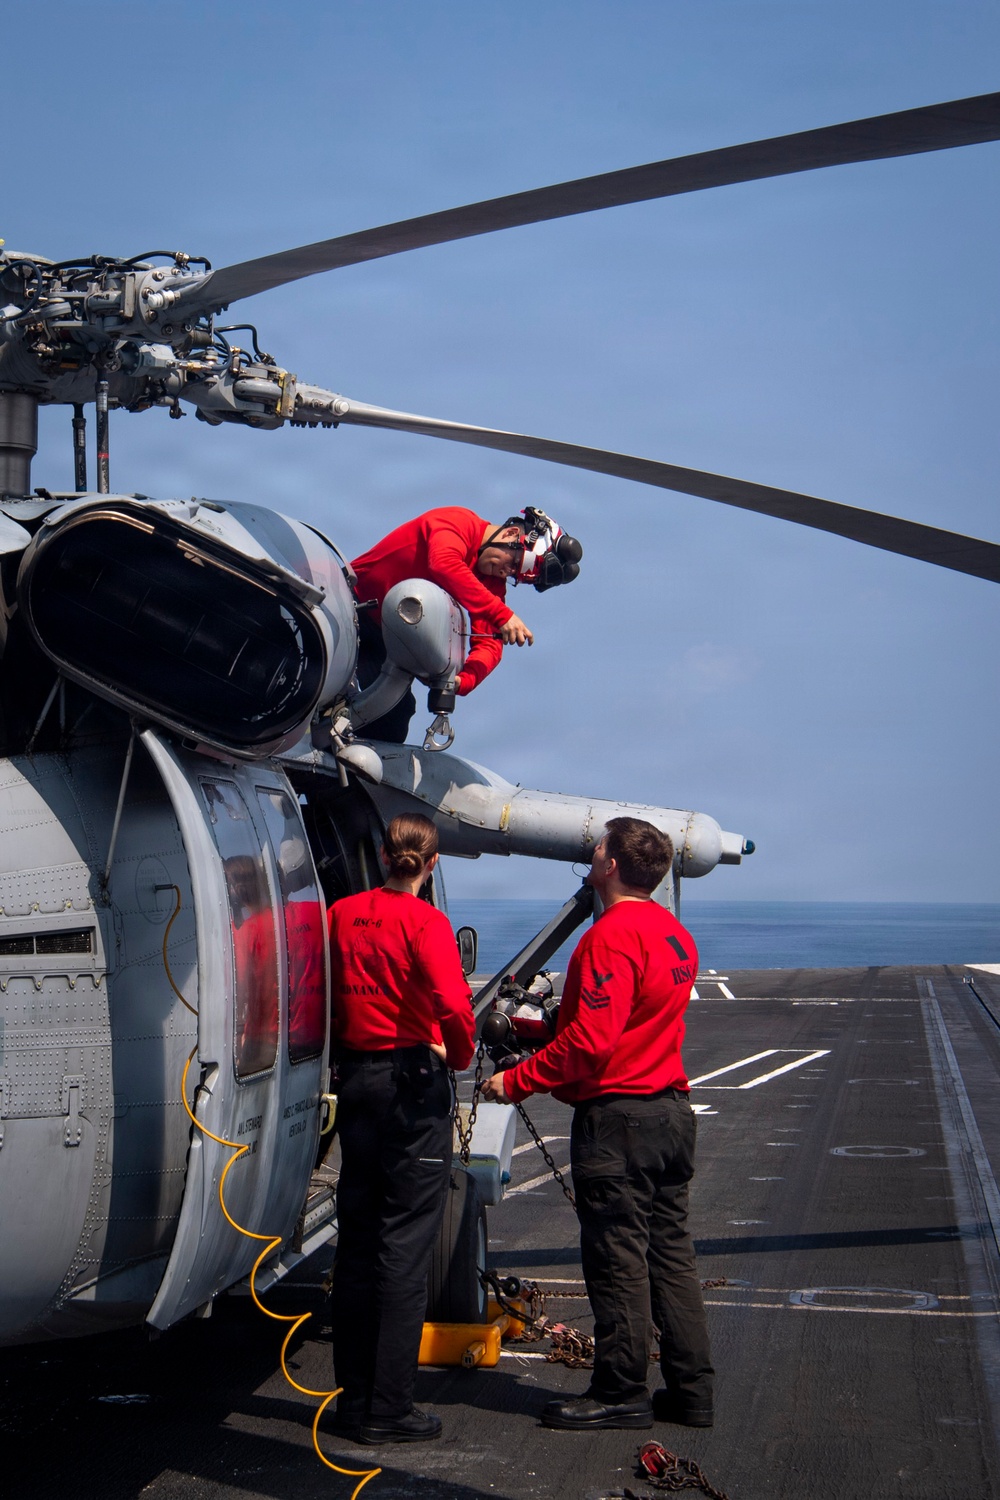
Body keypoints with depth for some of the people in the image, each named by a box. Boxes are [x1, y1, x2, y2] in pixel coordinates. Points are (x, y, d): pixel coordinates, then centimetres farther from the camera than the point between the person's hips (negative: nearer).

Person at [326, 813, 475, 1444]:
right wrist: (460, 1057, -7)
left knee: (357, 1238, 13)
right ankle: (389, 1409, 1)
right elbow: (453, 1003, -24)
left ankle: (353, 1398, 19)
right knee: (405, 1243, -1)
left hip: (356, 1078, 6)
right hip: (414, 1080, -6)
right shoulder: (426, 921, -13)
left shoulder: (342, 913, 5)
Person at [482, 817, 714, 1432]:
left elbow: (590, 1041, -22)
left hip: (617, 1114, -9)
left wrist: (517, 1081, -14)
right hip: (670, 1108, 9)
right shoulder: (674, 933, 13)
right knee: (670, 1253, 12)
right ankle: (691, 1389, 16)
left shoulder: (612, 936, -17)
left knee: (618, 1257, -1)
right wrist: (547, 1023, 24)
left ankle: (622, 1392, 7)